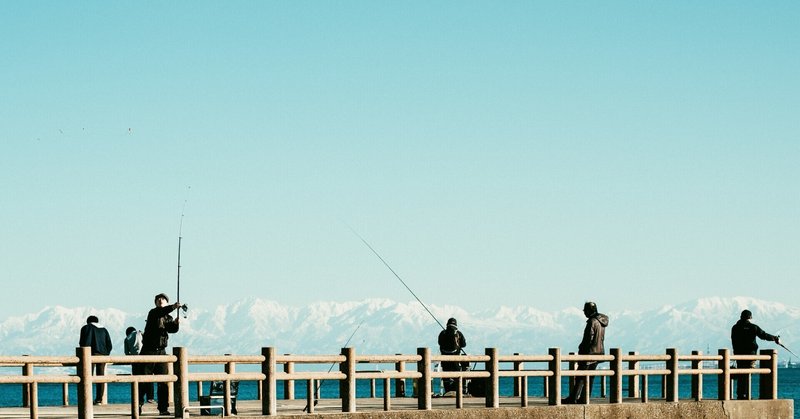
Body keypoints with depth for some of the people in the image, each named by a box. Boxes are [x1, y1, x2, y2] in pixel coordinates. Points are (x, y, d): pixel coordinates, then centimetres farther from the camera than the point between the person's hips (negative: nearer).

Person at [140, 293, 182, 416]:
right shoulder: (153, 313, -1)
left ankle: (163, 408, 3)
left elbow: (172, 329, -8)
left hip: (161, 351, 4)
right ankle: (138, 405, 3)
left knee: (164, 382, 0)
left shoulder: (168, 318, 13)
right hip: (149, 350, -4)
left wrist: (176, 323, -30)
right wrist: (173, 307, -40)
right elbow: (160, 312, -25)